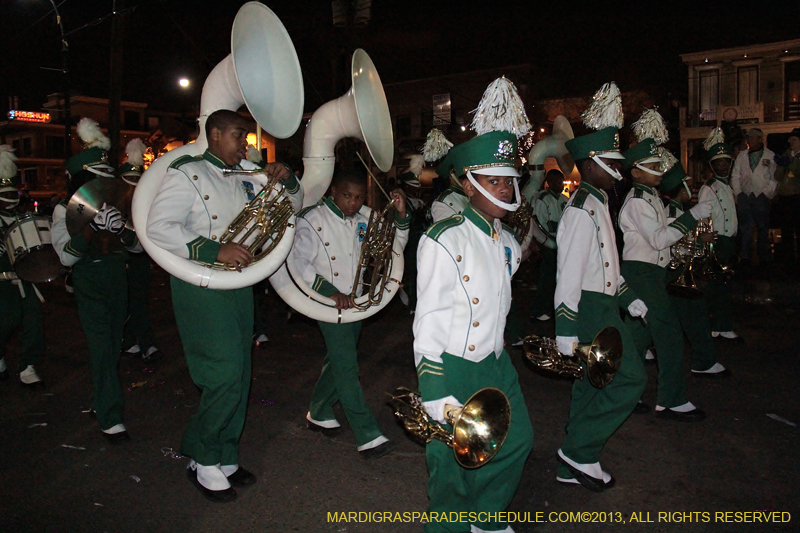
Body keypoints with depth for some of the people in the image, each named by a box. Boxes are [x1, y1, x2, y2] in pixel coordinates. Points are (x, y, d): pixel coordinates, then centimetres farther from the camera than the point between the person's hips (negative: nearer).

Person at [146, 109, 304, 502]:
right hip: (201, 288, -7)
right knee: (225, 375, -9)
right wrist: (216, 250, -26)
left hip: (239, 284, 7)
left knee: (238, 377, 11)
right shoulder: (187, 174, -5)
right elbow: (158, 227, -18)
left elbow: (292, 206, 23)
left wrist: (287, 180, 1)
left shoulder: (245, 180, 14)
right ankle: (202, 459, 13)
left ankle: (224, 458, 27)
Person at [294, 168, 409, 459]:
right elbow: (298, 262, -20)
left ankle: (318, 413, 38)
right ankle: (368, 435, -3)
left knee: (340, 360, 17)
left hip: (354, 300, 6)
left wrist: (400, 215, -10)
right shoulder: (313, 219, -14)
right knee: (346, 366, -7)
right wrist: (331, 292, -26)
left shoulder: (366, 217, 2)